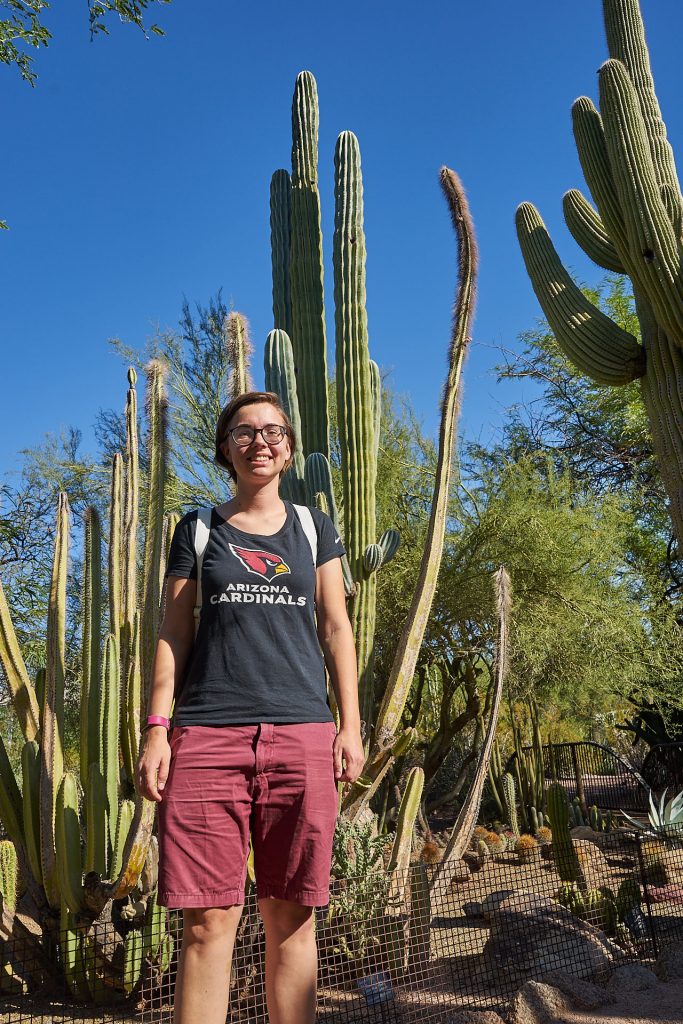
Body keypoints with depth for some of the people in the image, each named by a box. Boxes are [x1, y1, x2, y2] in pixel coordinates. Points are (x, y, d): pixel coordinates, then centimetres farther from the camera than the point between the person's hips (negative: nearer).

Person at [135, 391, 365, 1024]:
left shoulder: (313, 527, 14)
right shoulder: (198, 530, 12)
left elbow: (335, 629, 12)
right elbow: (174, 633, 9)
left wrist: (350, 726, 4)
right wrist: (156, 728, 0)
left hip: (301, 734, 1)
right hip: (207, 734, 0)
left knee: (291, 918, 5)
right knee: (208, 920, -1)